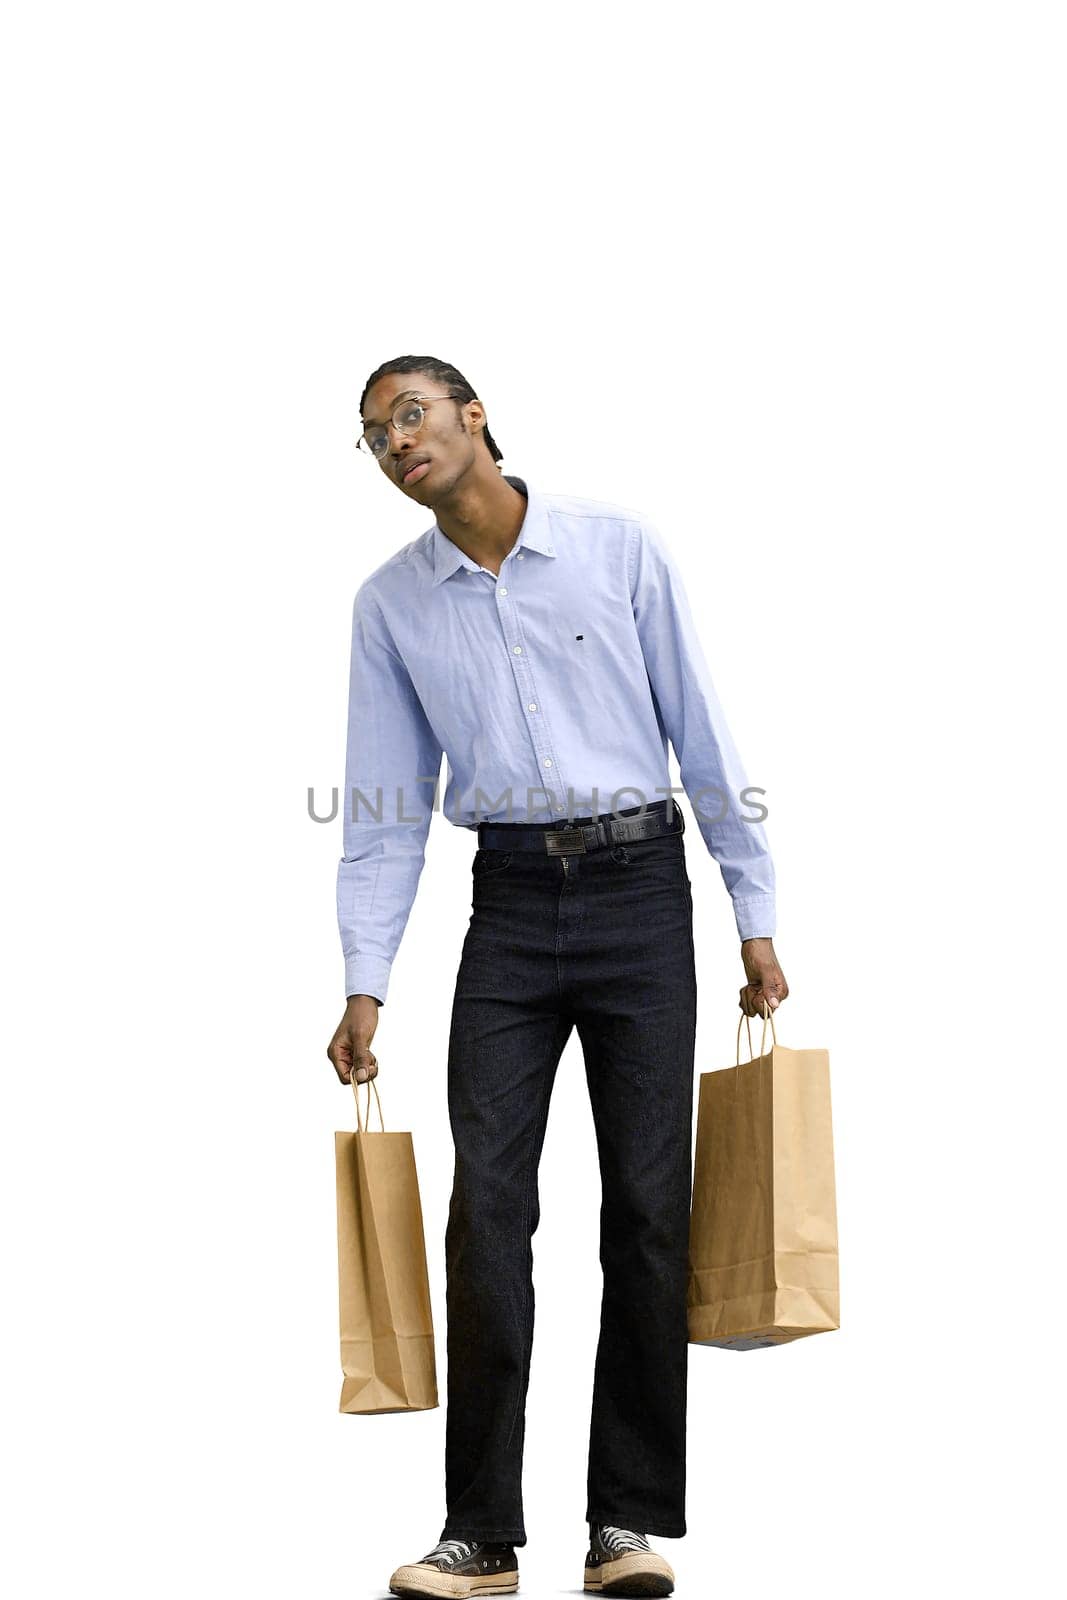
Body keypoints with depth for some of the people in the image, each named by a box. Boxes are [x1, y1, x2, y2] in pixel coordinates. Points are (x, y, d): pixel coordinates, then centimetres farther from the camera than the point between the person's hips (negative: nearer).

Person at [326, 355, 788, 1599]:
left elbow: (702, 736, 1)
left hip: (639, 889, -1)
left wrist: (755, 916, 1)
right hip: (508, 902, 2)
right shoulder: (390, 603, 4)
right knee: (488, 1205, -5)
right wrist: (364, 984, 0)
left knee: (647, 1205, 0)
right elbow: (383, 807, 6)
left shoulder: (619, 547, -2)